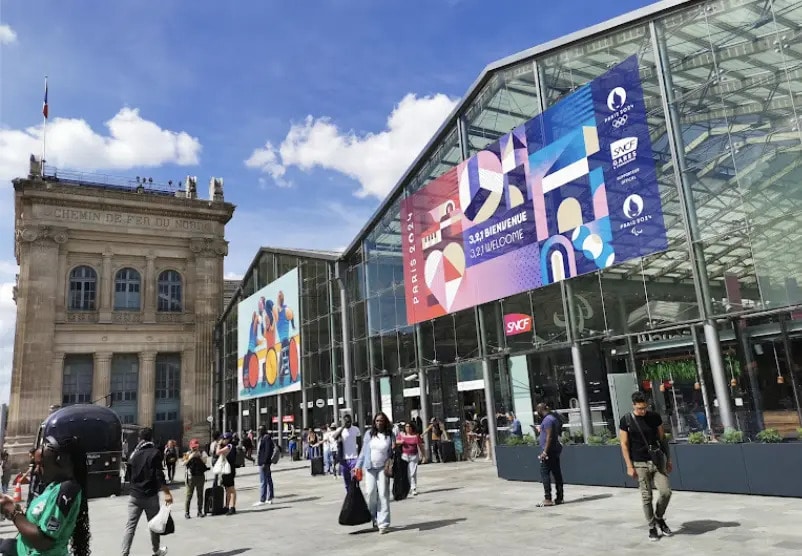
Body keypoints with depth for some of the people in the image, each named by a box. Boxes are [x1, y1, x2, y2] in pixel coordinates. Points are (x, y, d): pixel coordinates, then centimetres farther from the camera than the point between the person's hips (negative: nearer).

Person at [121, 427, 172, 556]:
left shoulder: (135, 453, 8)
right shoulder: (155, 452, -9)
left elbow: (129, 474, 18)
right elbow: (159, 475, -16)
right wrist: (167, 493, -15)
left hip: (134, 495, 4)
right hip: (150, 495, -4)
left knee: (130, 525, 1)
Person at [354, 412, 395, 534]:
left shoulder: (389, 435, 3)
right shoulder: (369, 433, 5)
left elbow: (392, 453, 9)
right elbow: (363, 451, 10)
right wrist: (358, 466, 9)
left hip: (383, 467, -1)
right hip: (370, 467, 1)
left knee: (383, 494, -5)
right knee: (371, 492, -5)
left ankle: (383, 523, 1)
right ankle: (373, 517, 18)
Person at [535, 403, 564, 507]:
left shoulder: (547, 419, -15)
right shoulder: (554, 417, 16)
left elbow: (549, 436, -21)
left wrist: (545, 451, -22)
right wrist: (541, 437, 27)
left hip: (548, 451, -10)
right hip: (555, 450, 10)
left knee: (544, 473, -8)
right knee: (557, 473, 10)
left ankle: (547, 499, -10)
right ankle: (560, 497, 14)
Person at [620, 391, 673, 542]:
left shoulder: (655, 417, 2)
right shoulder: (626, 420, -5)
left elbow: (662, 439, 9)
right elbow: (624, 444, -4)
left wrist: (668, 459, 7)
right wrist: (629, 466, -8)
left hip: (657, 461, 2)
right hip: (640, 464, -2)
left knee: (666, 491, -5)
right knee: (646, 496, 2)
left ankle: (659, 518, 21)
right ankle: (652, 527, 17)